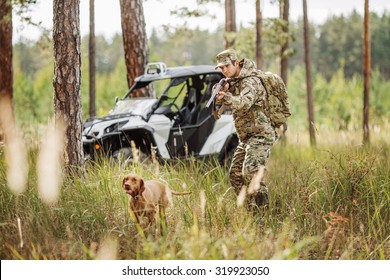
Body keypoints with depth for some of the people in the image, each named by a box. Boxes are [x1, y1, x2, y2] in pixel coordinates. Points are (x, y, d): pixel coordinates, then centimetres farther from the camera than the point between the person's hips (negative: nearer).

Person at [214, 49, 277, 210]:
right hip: (245, 138, 10)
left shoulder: (250, 82, -17)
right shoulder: (233, 81, 11)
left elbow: (244, 104, -35)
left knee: (251, 173, -23)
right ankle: (250, 207, 19)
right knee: (235, 176, 10)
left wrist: (225, 97, -51)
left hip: (260, 135, -10)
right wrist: (224, 90, -14)